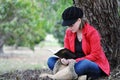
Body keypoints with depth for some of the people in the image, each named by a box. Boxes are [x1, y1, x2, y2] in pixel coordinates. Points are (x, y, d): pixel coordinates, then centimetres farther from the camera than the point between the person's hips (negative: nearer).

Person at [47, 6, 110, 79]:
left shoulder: (92, 32, -13)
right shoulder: (69, 32, 4)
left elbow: (95, 56, -16)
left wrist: (76, 60, -24)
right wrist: (64, 59, -20)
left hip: (94, 66, -6)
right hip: (76, 63, 6)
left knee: (84, 64, -42)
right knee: (51, 60, -12)